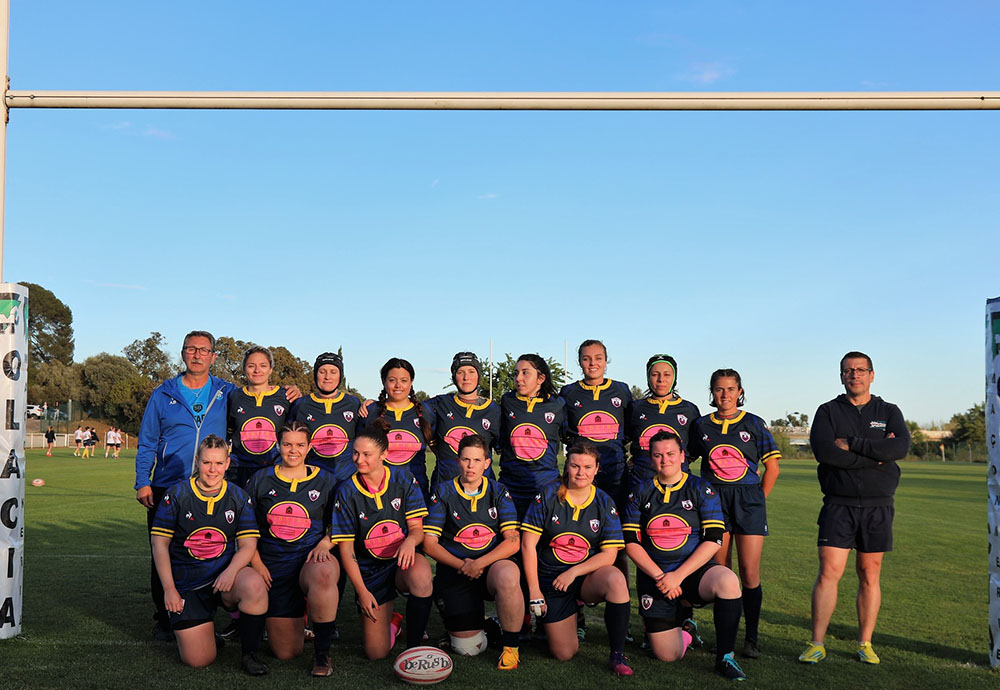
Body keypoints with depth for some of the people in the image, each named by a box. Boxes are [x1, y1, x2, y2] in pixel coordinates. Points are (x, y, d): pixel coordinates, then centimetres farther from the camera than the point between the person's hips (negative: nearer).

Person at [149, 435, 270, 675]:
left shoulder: (238, 497, 1)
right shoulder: (177, 494, -3)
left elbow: (248, 544, -1)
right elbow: (159, 543, -1)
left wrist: (231, 571, -21)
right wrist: (169, 589, -6)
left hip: (224, 573, 1)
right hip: (187, 582, 0)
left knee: (254, 585, -36)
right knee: (198, 660, -9)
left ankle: (249, 654, -14)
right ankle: (205, 627, 28)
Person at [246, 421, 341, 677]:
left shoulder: (325, 480, 5)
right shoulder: (261, 479, 7)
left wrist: (325, 543, -10)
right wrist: (256, 562, -1)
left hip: (311, 559, -1)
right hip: (273, 565, 2)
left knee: (324, 574, -42)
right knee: (286, 653, 2)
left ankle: (322, 652, -23)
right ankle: (298, 621, 39)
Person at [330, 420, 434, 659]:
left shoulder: (403, 479, -7)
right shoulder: (347, 492, -8)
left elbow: (417, 528, -5)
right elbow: (346, 548, -5)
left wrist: (410, 540, -29)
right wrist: (361, 590, -11)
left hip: (402, 561, 0)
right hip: (370, 571, 0)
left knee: (421, 575, -38)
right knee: (376, 652, -7)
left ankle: (414, 647, -15)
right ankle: (390, 621, 30)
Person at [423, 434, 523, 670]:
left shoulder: (498, 491, 3)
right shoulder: (443, 491, 1)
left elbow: (513, 542, -6)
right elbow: (429, 543, -2)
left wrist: (479, 564, -18)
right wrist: (462, 565, -14)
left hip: (492, 564, 0)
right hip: (454, 569, 0)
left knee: (508, 575, -37)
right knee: (468, 648, -10)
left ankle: (510, 645, -14)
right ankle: (474, 617, 27)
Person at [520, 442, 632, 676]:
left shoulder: (604, 503, -3)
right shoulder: (548, 496, -6)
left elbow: (609, 555, -7)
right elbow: (528, 544, -6)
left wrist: (574, 572, -18)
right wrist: (534, 590, -9)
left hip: (589, 576, 0)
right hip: (551, 580, 0)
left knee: (616, 579, -35)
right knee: (564, 654, -3)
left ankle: (617, 654, -20)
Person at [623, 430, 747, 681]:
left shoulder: (701, 489, -1)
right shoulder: (640, 493, 4)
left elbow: (713, 540, -8)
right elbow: (631, 542, 1)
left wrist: (678, 576, -15)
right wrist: (659, 577, -12)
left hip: (694, 570, -1)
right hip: (653, 576, 1)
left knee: (728, 581, -34)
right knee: (667, 655, -6)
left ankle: (724, 658, -17)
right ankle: (682, 623, 30)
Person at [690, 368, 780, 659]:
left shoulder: (753, 423, 4)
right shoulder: (702, 425, 8)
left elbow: (772, 467, 6)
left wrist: (757, 499, 3)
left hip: (748, 499, -1)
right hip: (714, 501, 2)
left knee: (750, 573, -5)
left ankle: (752, 638, 6)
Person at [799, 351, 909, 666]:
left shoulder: (889, 412, 9)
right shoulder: (828, 412, 5)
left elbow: (900, 447, -11)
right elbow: (824, 451, -13)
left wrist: (852, 445, -14)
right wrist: (876, 455, -12)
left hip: (878, 508, 2)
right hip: (838, 506, -2)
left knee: (870, 576, 8)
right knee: (828, 573, -7)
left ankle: (865, 644, 19)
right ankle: (816, 645, -2)